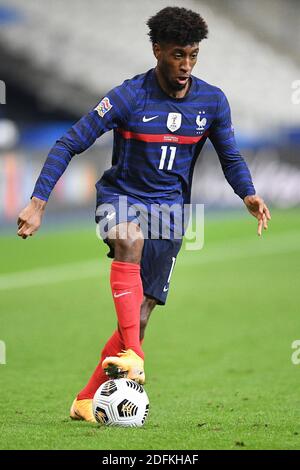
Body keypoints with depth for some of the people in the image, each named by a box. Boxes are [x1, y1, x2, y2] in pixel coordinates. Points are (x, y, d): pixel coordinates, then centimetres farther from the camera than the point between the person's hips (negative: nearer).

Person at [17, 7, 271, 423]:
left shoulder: (213, 101, -3)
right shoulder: (129, 97, -14)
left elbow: (230, 156, 12)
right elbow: (69, 144, -13)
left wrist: (249, 195, -9)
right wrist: (38, 202, -22)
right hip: (120, 197, -4)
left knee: (140, 316, -1)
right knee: (130, 239, -40)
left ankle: (87, 401, 15)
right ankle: (133, 357, -42)